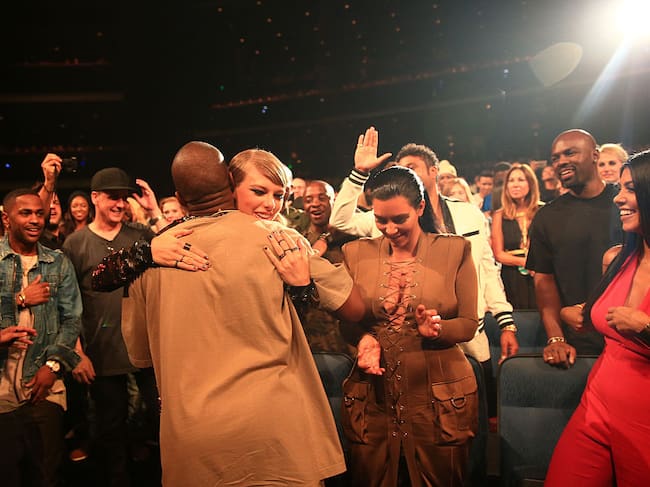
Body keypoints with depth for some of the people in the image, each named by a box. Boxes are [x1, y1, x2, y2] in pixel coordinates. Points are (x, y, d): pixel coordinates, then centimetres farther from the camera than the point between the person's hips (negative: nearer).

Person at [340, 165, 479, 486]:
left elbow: (469, 324, 1)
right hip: (373, 397, 2)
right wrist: (364, 339, -13)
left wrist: (437, 329, -20)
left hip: (440, 399, -1)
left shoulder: (454, 250, 0)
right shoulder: (357, 253, 4)